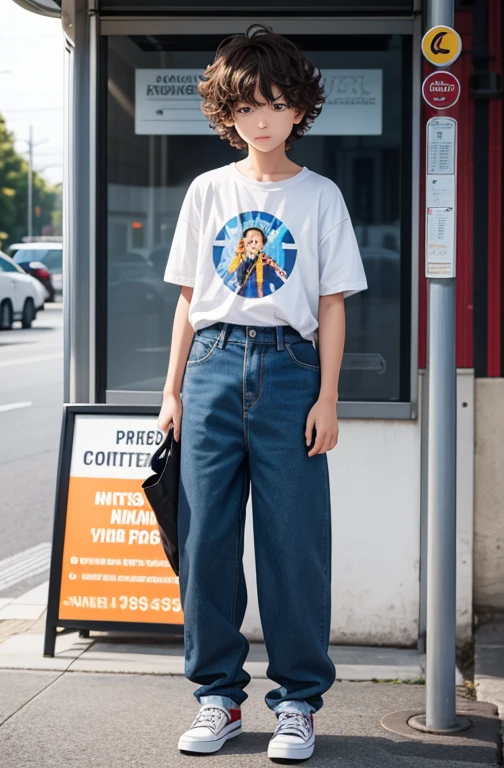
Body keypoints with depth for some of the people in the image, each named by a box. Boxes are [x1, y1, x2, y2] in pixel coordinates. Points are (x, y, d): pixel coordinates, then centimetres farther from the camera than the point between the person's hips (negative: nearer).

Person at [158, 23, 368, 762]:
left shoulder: (320, 196, 6)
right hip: (213, 366, 2)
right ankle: (218, 694, 14)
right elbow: (189, 298, 13)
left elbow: (332, 305, 4)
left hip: (288, 366, -2)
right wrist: (173, 389, 8)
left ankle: (298, 700, 10)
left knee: (295, 540, -1)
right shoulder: (208, 191, 11)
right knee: (205, 536, 2)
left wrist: (327, 397, -4)